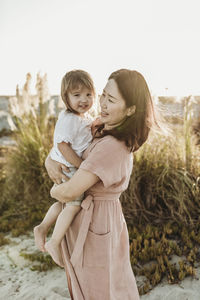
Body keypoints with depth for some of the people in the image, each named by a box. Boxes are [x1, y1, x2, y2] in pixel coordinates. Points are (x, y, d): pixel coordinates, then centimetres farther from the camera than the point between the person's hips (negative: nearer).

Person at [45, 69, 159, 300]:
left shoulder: (111, 147, -30)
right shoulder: (104, 131, -1)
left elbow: (69, 192, -31)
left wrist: (54, 191, -8)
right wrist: (49, 160, -8)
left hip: (94, 226, -8)